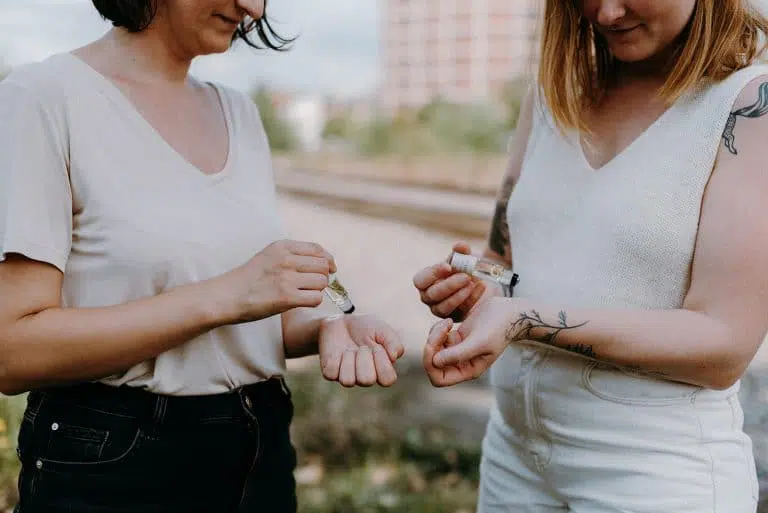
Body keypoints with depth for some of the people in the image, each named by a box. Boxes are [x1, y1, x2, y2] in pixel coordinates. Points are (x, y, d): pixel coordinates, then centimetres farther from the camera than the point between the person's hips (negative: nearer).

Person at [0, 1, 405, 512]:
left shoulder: (239, 112, 7)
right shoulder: (44, 97, -12)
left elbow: (259, 319, 11)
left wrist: (325, 327, -10)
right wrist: (224, 297, -23)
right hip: (112, 472, -6)